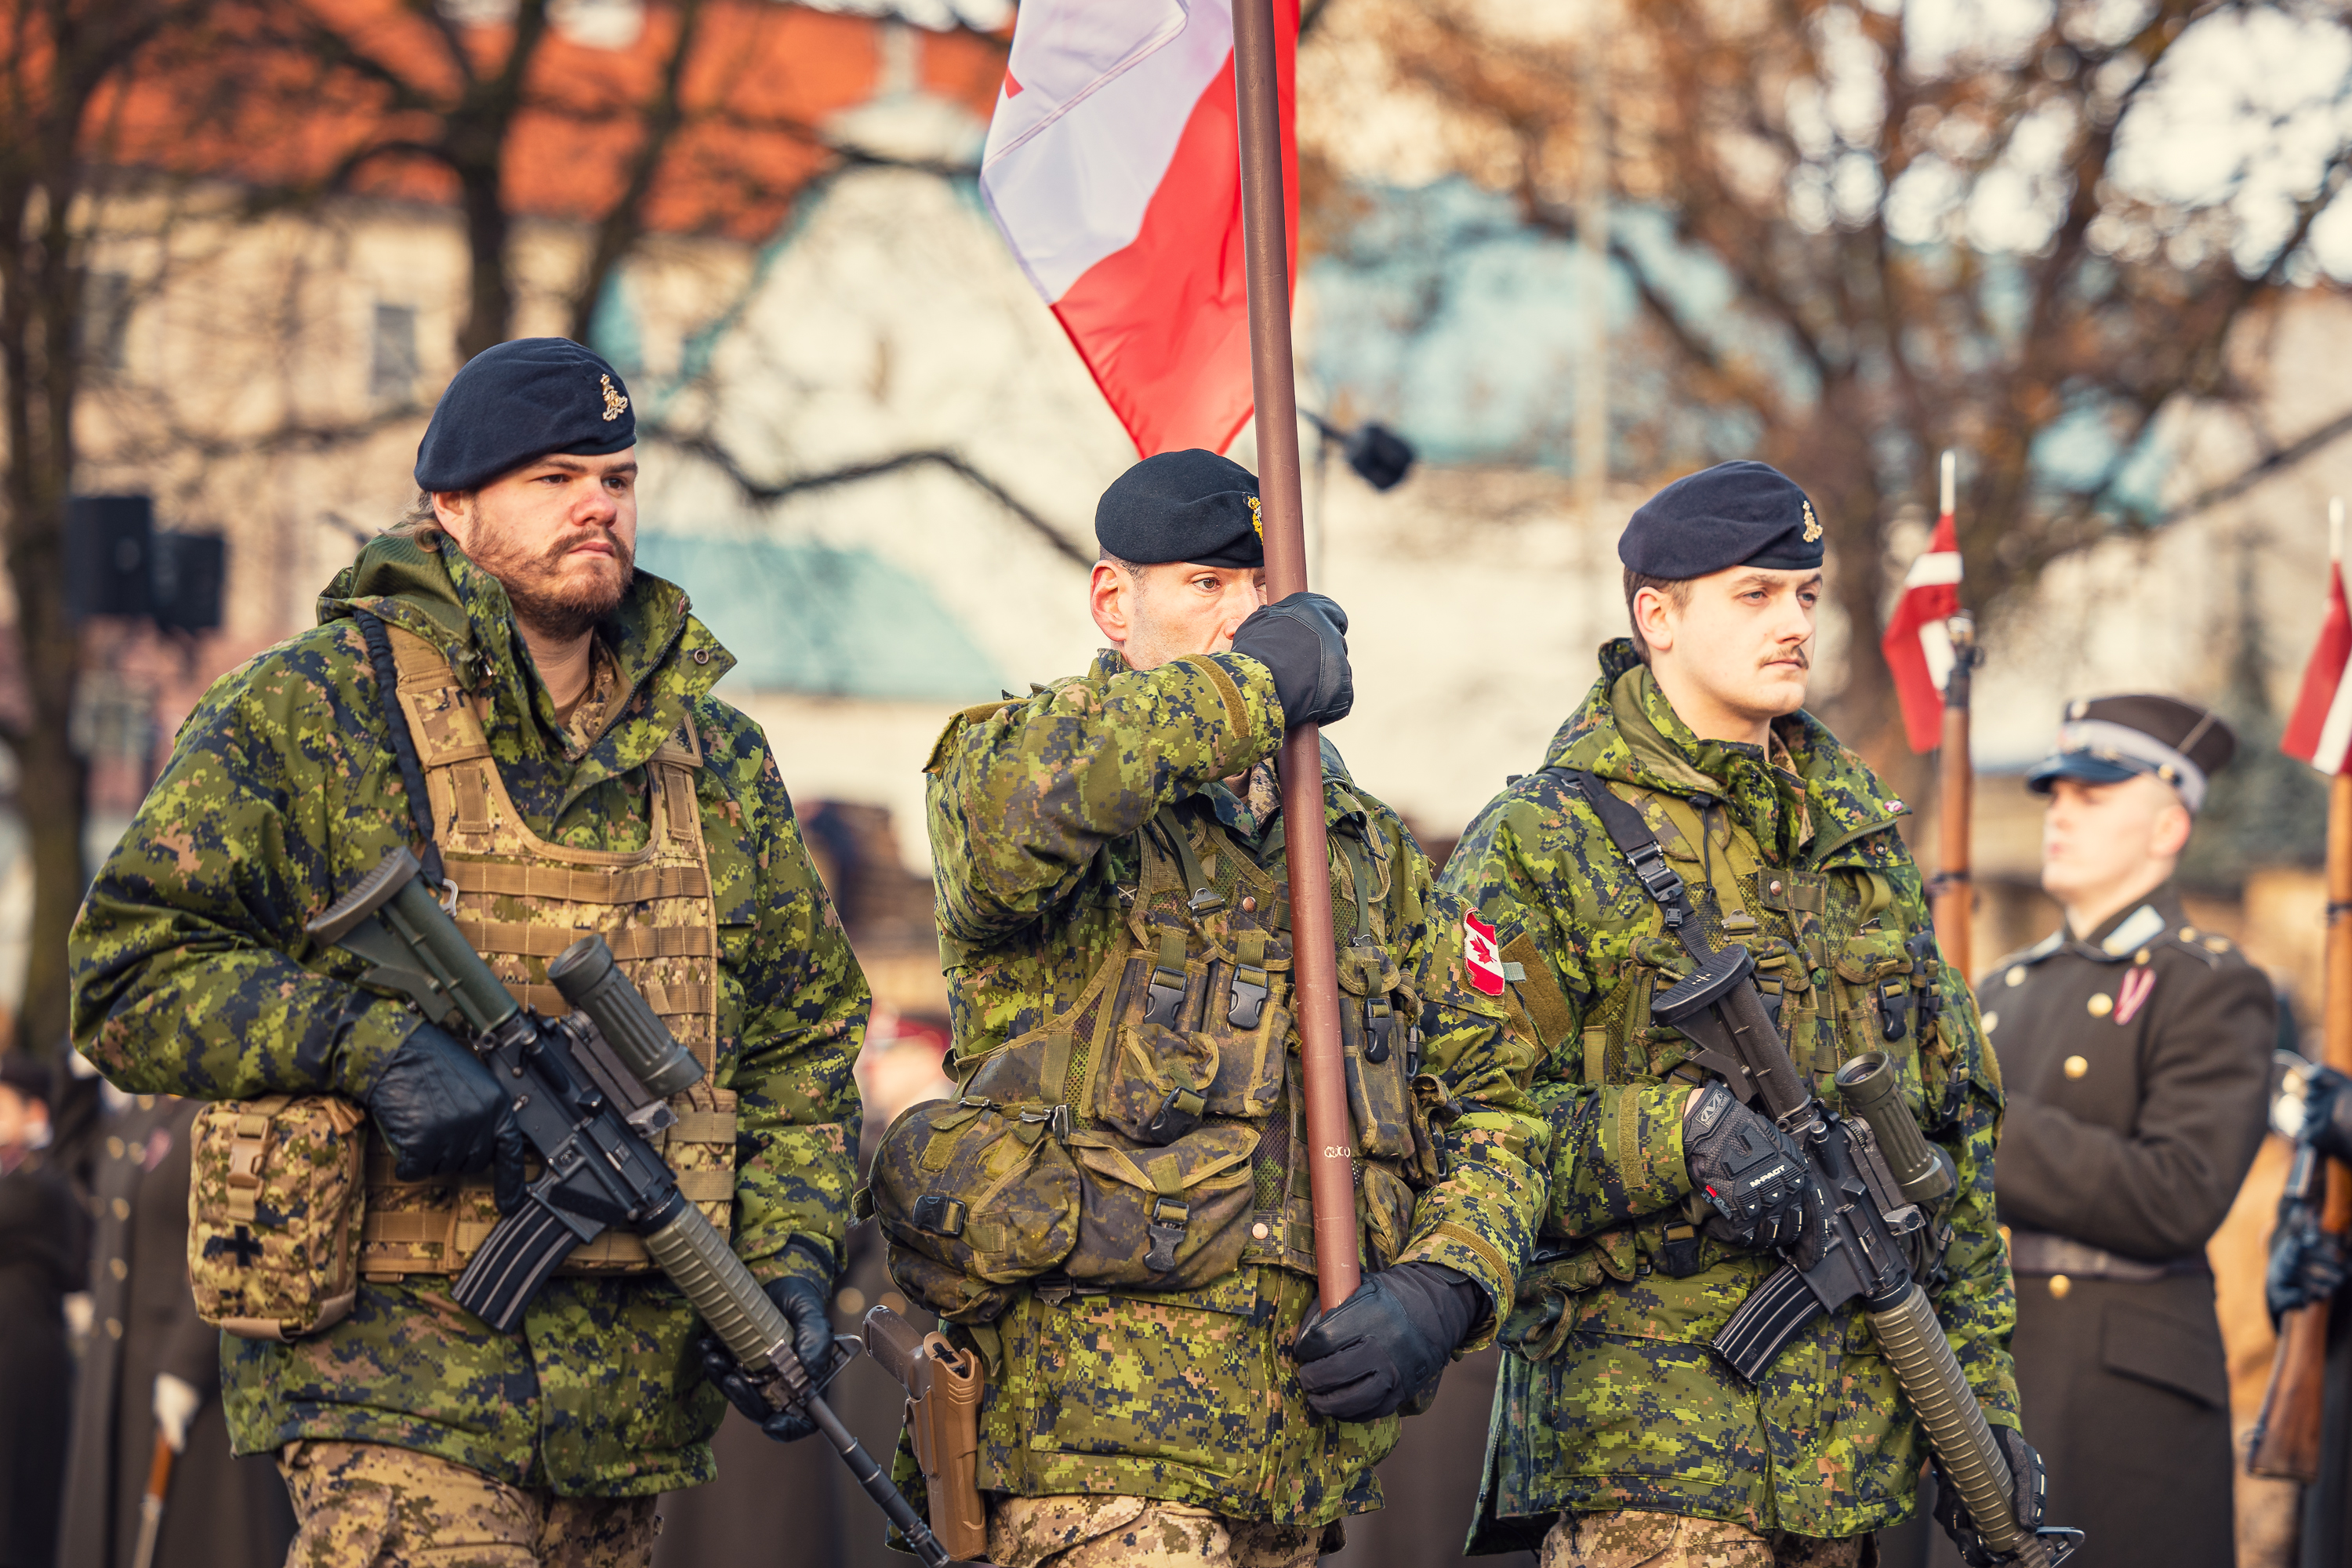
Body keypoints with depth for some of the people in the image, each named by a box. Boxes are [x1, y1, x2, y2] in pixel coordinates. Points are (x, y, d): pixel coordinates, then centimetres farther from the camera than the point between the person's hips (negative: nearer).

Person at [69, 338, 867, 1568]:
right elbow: (130, 972, -6)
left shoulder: (715, 758, 15)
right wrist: (368, 1040, -19)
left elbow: (798, 1037, 20)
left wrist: (789, 1256, 5)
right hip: (394, 1373, -6)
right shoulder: (311, 715, -2)